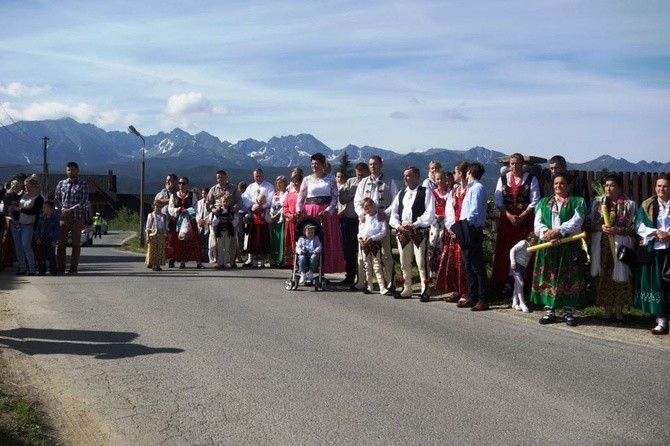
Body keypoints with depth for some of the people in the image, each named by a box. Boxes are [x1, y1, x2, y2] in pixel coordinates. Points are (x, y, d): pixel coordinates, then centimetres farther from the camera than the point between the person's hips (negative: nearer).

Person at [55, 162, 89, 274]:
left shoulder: (82, 184, 2)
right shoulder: (61, 183, 12)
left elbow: (84, 201, -6)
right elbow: (56, 199, 10)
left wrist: (71, 210, -15)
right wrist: (62, 209, -9)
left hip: (77, 217, -3)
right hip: (63, 216, 3)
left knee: (76, 243, 1)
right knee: (61, 242, 2)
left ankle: (74, 268, 4)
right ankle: (61, 267, 8)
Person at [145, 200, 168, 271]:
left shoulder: (164, 216, 10)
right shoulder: (151, 215, 1)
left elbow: (166, 227, 15)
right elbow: (147, 227, 1)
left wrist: (166, 235, 9)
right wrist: (147, 236, -6)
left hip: (162, 235, 3)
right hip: (153, 235, -3)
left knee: (161, 250, 2)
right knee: (153, 250, -1)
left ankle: (158, 264, 7)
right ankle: (152, 264, 6)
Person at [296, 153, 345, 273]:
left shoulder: (330, 179, 6)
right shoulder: (307, 180, 10)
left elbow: (335, 197, 1)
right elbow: (300, 197, 7)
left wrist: (328, 210, -13)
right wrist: (298, 210, -10)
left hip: (327, 212, -1)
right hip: (310, 212, 1)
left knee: (327, 240, -2)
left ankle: (324, 268, 3)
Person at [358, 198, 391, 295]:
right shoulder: (364, 219, 9)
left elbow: (383, 232, -11)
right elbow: (360, 231, 11)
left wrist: (371, 238, -19)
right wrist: (360, 239, -10)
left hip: (375, 243, -4)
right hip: (364, 244, 4)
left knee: (377, 266, -6)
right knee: (367, 266, 11)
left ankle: (382, 288, -6)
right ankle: (370, 287, 20)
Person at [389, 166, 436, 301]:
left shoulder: (425, 192, -2)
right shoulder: (401, 193, 17)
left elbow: (430, 213, -12)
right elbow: (394, 212, 13)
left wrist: (414, 225, -18)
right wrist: (398, 225, -6)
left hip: (420, 232, -6)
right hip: (402, 232, 6)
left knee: (421, 263, -6)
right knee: (404, 263, 12)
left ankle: (424, 291, 0)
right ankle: (406, 289, 23)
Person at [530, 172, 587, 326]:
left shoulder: (577, 202, 7)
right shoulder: (543, 202, 15)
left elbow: (576, 222, -9)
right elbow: (538, 223, 3)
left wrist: (558, 231, -21)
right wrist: (547, 234, -16)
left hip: (569, 246, -2)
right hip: (547, 246, 2)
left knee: (568, 279, -2)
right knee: (547, 278, 2)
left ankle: (568, 312, 6)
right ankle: (550, 311, 9)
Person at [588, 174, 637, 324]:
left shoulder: (630, 204, 1)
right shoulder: (597, 202, 9)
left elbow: (634, 227, -2)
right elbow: (589, 223, 8)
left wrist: (618, 230, -17)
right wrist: (600, 227, -12)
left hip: (620, 246, -2)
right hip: (601, 246, 2)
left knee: (620, 277, 0)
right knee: (604, 277, 4)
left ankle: (619, 311, 10)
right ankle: (608, 310, 14)